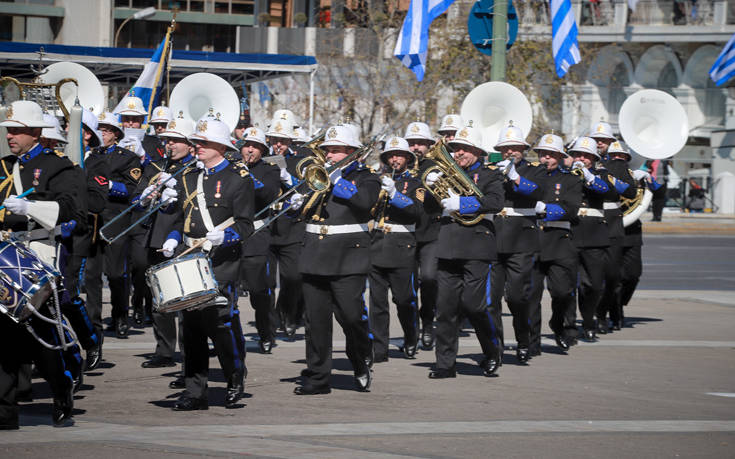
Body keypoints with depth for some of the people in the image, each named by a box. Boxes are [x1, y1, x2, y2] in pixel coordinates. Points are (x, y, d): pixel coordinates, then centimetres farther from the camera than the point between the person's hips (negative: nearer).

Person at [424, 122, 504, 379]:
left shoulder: (490, 175, 6)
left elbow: (496, 202, -13)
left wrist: (461, 203, -17)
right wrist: (431, 186, -3)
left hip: (477, 248, -4)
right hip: (448, 249, 4)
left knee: (473, 304, -9)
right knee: (446, 307, 0)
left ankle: (492, 354, 14)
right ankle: (445, 364, 5)